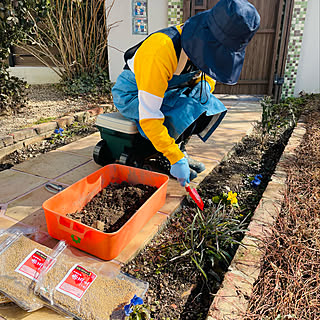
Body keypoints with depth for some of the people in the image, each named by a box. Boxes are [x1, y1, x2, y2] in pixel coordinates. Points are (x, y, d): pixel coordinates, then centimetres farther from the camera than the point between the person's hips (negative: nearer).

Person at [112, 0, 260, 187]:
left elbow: (208, 76, 10)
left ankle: (180, 149, 3)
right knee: (187, 110, -31)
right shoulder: (162, 50, -37)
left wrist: (203, 87, -15)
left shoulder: (202, 45, -13)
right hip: (132, 93, -7)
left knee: (213, 107, -9)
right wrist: (176, 159, -34)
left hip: (166, 91, 7)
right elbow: (149, 117, -36)